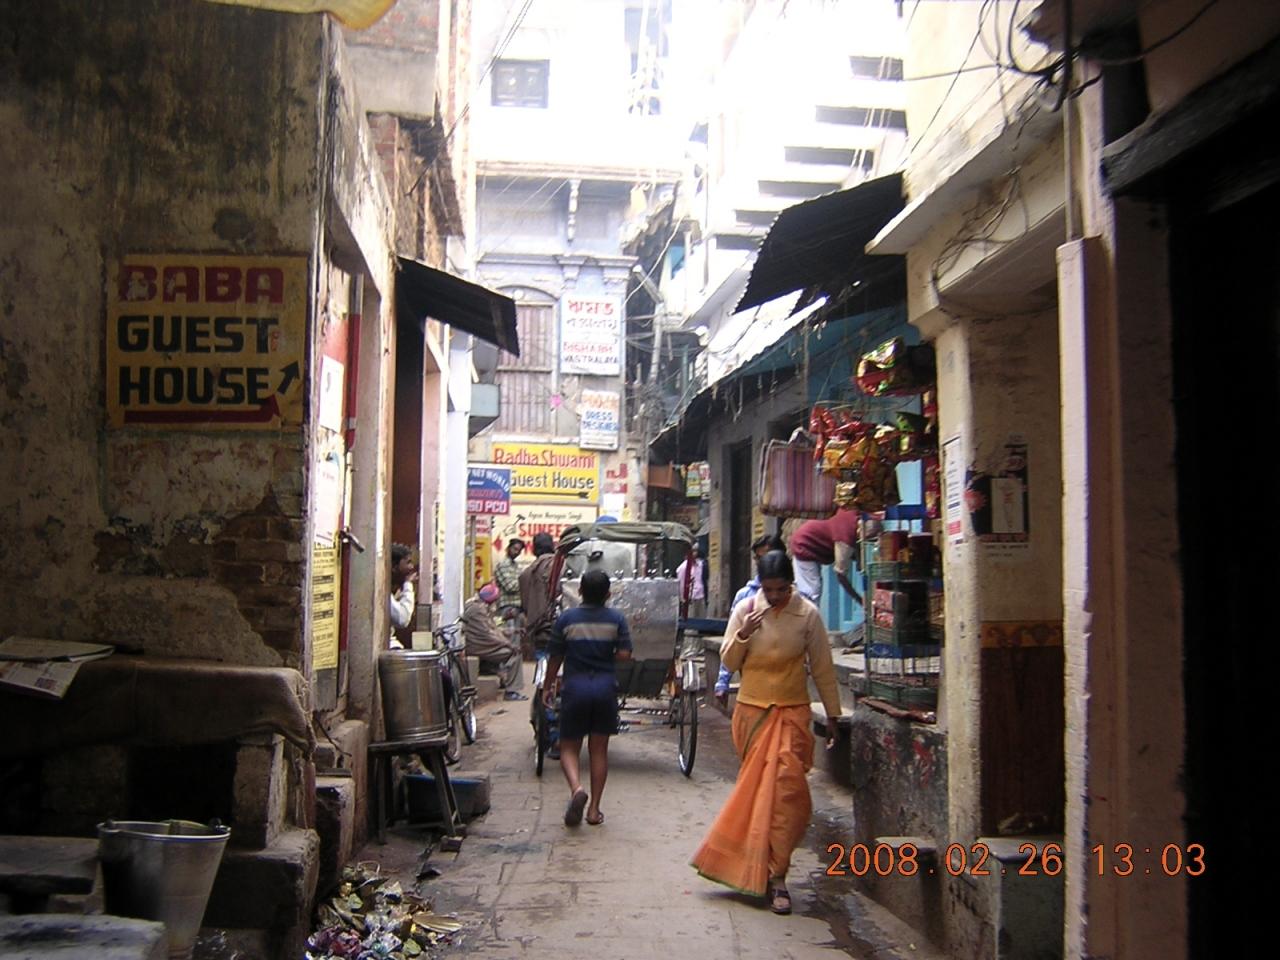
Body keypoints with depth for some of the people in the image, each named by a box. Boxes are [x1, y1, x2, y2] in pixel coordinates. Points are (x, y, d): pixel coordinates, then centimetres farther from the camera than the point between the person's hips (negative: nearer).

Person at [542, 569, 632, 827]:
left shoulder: (566, 618, -2)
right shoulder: (616, 619, -1)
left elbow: (555, 657, 2)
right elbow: (624, 654, -6)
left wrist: (549, 687, 15)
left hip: (575, 687, -1)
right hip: (606, 688, 1)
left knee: (569, 747, 10)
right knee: (599, 749, 12)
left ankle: (576, 787, -18)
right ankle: (594, 809, 12)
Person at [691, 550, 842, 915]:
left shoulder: (808, 614, -4)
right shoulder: (745, 610, 0)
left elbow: (822, 668, 4)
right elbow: (728, 662, 2)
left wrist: (832, 715, 8)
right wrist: (743, 634, -16)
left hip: (791, 712, -2)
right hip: (751, 711, 2)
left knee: (785, 789, -12)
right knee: (756, 788, 6)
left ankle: (774, 874, -5)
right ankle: (770, 872, 21)